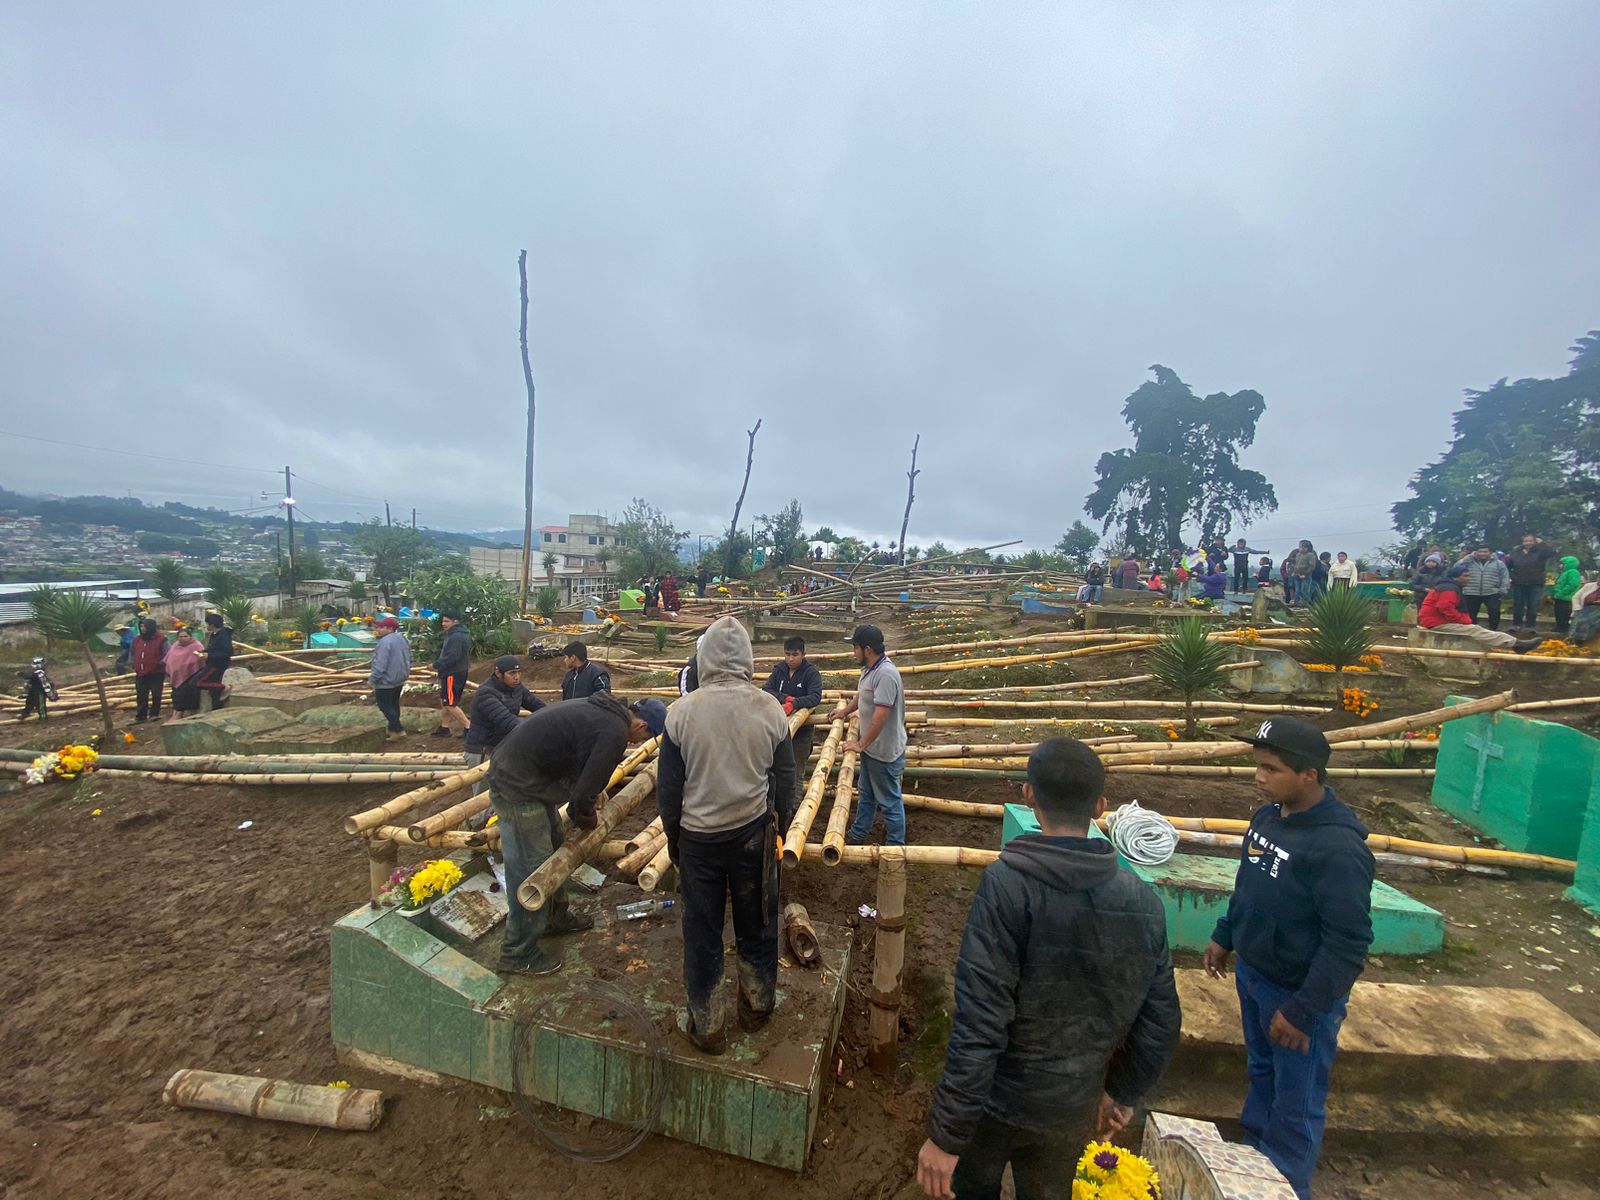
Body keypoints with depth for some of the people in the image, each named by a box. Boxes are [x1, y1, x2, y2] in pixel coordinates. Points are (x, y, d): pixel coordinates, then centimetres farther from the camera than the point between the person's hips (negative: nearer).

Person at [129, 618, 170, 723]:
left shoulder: (161, 639, -8)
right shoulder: (137, 640, 10)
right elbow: (132, 652, 28)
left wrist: (163, 662, -21)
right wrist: (131, 661, 15)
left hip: (156, 673, -6)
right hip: (140, 674, 6)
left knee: (156, 695, 3)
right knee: (141, 696, 10)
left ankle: (154, 714, 15)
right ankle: (140, 715, 17)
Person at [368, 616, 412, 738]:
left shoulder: (385, 642, -22)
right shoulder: (402, 639, 7)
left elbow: (380, 664, -25)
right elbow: (409, 659, 15)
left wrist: (372, 680, -18)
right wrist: (405, 673, 24)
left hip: (386, 681, -9)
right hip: (400, 679, 9)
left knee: (385, 705, 2)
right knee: (394, 704, 20)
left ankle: (398, 729, -1)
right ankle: (393, 727, 29)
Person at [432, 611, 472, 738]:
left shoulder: (456, 637, -22)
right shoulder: (459, 634, 12)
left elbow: (452, 657, -28)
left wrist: (437, 665, -15)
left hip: (453, 675, -11)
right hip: (453, 672, 11)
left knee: (450, 704, -5)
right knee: (444, 701, 18)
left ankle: (469, 727, -2)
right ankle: (444, 728, 27)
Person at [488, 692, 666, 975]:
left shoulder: (602, 709, 7)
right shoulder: (614, 732, -23)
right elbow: (583, 793, -20)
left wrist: (591, 796, 19)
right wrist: (589, 819, 0)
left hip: (510, 768, 11)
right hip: (518, 786, -11)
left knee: (554, 844, 22)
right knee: (530, 867, 0)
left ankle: (555, 917, 39)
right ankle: (518, 954, 17)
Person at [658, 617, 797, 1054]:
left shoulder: (682, 711, -16)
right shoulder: (769, 710, -13)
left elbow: (669, 787, -6)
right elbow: (785, 781, -2)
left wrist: (672, 837, 10)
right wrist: (781, 826, 15)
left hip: (698, 837, -1)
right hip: (754, 833, 1)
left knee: (702, 933, 17)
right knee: (757, 926, 22)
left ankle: (705, 1027, 33)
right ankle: (757, 1007, 42)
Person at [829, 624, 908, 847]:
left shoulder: (886, 674, -29)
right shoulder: (869, 668, 2)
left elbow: (880, 716, -32)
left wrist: (861, 744, -23)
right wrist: (844, 711, 35)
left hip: (884, 751, -10)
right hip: (870, 747, 10)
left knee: (889, 800, 8)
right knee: (865, 794, 25)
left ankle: (895, 845, 24)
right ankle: (857, 834, 41)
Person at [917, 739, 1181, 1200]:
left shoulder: (1007, 885, -28)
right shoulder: (1143, 901, -12)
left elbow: (977, 1026, -26)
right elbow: (1160, 1025, -1)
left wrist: (946, 1134, -15)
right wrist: (1122, 1093, 17)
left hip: (997, 1100, -3)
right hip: (1075, 1110, 4)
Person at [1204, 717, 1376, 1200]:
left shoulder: (1338, 847, -28)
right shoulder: (1267, 815, -4)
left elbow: (1347, 944, -24)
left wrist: (1303, 1011, -20)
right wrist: (1224, 936, 15)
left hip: (1300, 994, -7)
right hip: (1252, 974, 8)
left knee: (1296, 1103, 12)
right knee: (1261, 1074, 26)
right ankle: (1254, 1159, 46)